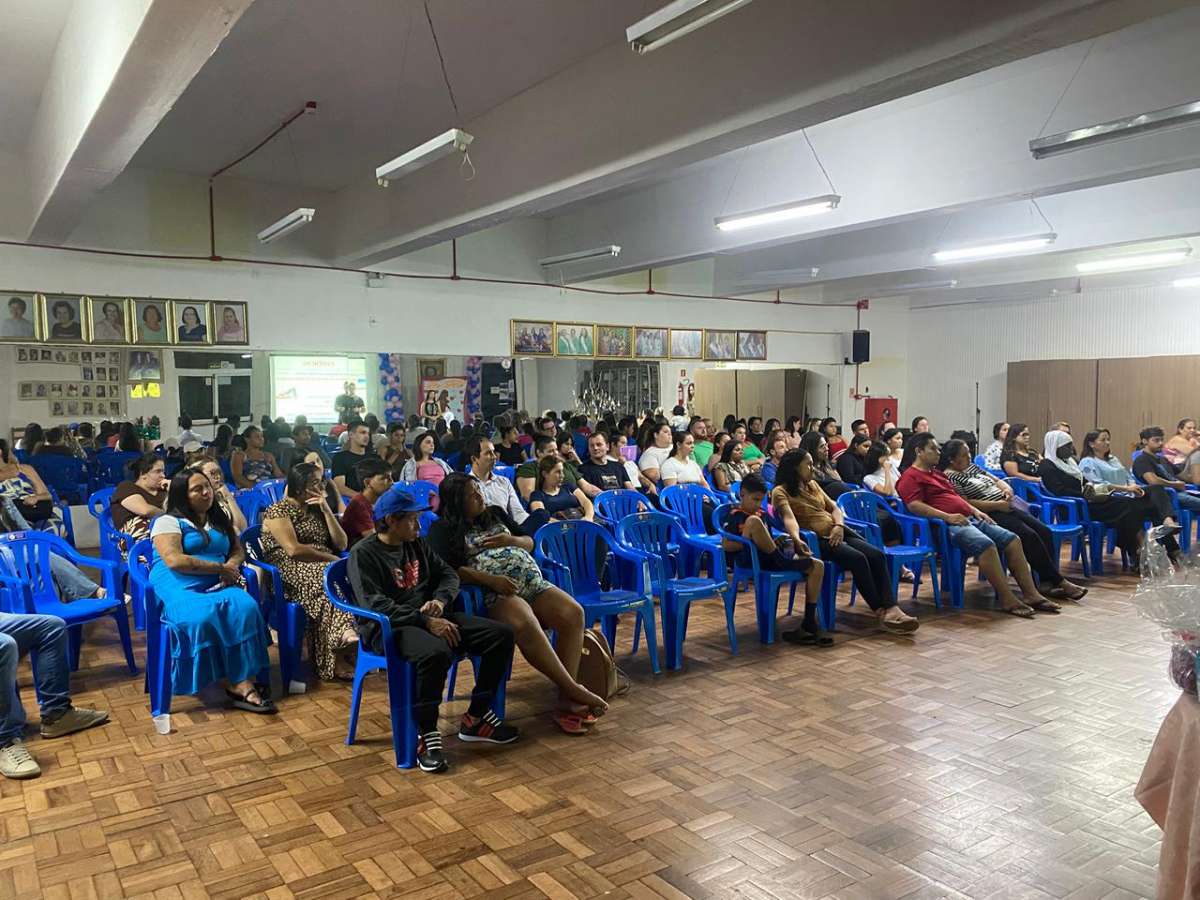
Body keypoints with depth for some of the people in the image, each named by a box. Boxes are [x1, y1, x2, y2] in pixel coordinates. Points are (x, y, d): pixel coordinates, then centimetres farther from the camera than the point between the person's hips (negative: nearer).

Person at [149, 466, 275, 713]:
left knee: (245, 607, -30)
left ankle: (241, 683, -33)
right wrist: (220, 567, -10)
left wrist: (231, 566, -3)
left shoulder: (220, 520, 24)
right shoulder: (168, 522, 4)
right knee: (203, 617, -37)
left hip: (217, 585, 4)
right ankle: (240, 684, -30)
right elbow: (175, 561, -11)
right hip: (179, 586, -4)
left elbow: (238, 550, 22)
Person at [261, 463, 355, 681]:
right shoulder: (278, 511, 2)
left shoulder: (317, 510, 22)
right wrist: (330, 559, -11)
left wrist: (326, 510, 5)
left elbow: (341, 544, 12)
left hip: (322, 567, 6)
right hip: (288, 571, -6)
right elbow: (293, 550, -12)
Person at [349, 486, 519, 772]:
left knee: (501, 634, -6)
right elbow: (375, 604, -20)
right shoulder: (363, 554, -9)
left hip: (430, 618, 8)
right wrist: (425, 621, -25)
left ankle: (476, 717, 4)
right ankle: (427, 735, -22)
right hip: (387, 628, -8)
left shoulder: (416, 544, 14)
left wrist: (440, 601, -7)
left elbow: (447, 573, 17)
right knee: (436, 652, -41)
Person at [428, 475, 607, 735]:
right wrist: (490, 579, -16)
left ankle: (565, 700, -22)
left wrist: (511, 541, 3)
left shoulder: (496, 513, 23)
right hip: (497, 592, -5)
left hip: (533, 580, 6)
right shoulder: (444, 529, 8)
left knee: (573, 613, -22)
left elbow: (530, 542, 26)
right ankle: (574, 690, -29)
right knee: (526, 626, -38)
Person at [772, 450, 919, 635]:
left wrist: (839, 525, -3)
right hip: (817, 539, -7)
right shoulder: (780, 492, -1)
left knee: (877, 555, -18)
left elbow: (834, 507, 19)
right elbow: (789, 518, -19)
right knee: (857, 558, -29)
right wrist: (796, 538, -39)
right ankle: (880, 612, -23)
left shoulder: (812, 484, 22)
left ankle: (891, 608, -27)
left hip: (838, 532, 7)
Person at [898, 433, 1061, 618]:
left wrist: (975, 510, 17)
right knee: (986, 545, -33)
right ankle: (1008, 601, -27)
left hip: (969, 519, 10)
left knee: (1013, 539, -3)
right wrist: (947, 516, -21)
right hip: (949, 525, -10)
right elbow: (915, 506, -16)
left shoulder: (938, 473, 28)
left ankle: (1031, 595, -3)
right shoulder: (910, 477, -2)